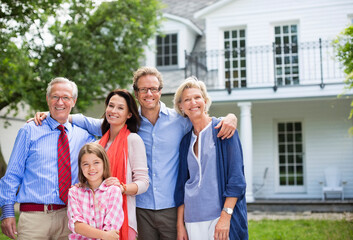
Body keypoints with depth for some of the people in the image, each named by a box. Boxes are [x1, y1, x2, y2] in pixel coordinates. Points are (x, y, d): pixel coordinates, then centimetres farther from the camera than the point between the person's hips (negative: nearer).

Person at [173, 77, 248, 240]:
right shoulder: (186, 140, 12)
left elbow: (236, 177, -8)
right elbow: (182, 184, 13)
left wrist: (225, 216, -17)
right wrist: (180, 225, 7)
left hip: (221, 214, -4)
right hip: (193, 219, 4)